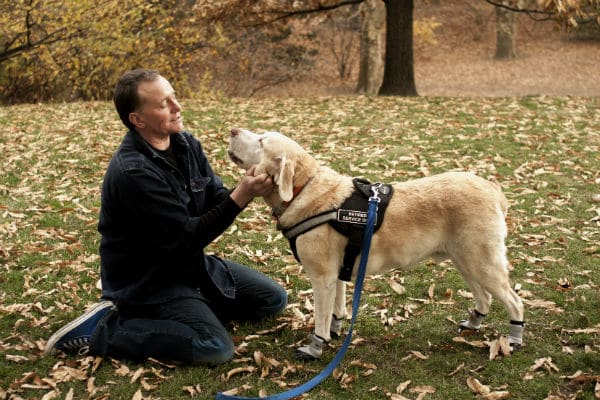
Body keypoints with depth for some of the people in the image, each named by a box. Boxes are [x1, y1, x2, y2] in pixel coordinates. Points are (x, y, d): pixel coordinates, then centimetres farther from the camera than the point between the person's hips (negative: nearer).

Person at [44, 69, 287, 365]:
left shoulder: (185, 144, -2)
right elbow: (185, 238, -26)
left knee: (274, 299, 9)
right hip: (145, 281, -8)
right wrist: (239, 198, -32)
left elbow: (214, 200, 1)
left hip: (191, 263, 9)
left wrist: (245, 190, -21)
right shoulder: (132, 172, -28)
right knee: (215, 348, -25)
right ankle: (100, 330, -12)